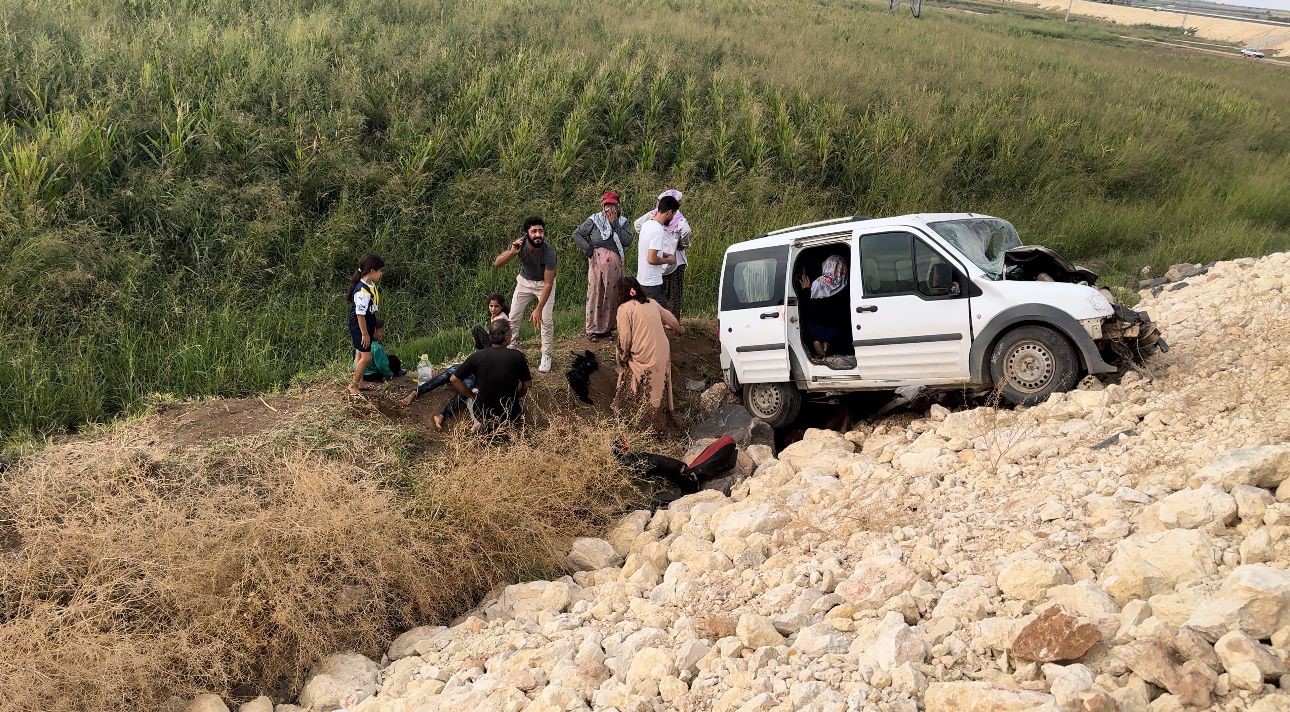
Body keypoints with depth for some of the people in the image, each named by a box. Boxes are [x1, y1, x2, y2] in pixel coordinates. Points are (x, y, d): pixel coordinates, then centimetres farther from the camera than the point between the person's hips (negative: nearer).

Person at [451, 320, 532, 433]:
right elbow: (526, 384, -3)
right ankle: (506, 425, 12)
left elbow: (454, 379, -5)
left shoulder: (476, 356, -10)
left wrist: (470, 394, 9)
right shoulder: (517, 356, -14)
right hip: (510, 415, 0)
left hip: (482, 415, 0)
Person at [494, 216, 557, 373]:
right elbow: (496, 264, -29)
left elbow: (548, 284, -32)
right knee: (513, 317, 2)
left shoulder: (549, 252, -35)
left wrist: (538, 309, -37)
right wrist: (512, 253, -48)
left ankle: (546, 356, 4)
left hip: (544, 283, -3)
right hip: (525, 282, 3)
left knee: (545, 320, -13)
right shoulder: (520, 244, -27)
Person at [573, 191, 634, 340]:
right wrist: (587, 248, -5)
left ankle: (607, 327, 17)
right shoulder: (594, 220, 5)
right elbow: (576, 234, 6)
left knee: (612, 294, 6)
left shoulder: (622, 222, 10)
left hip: (615, 263, 3)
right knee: (595, 292, -3)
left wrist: (614, 224, -8)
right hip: (597, 260, -2)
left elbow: (628, 241, -5)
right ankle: (593, 330, 3)